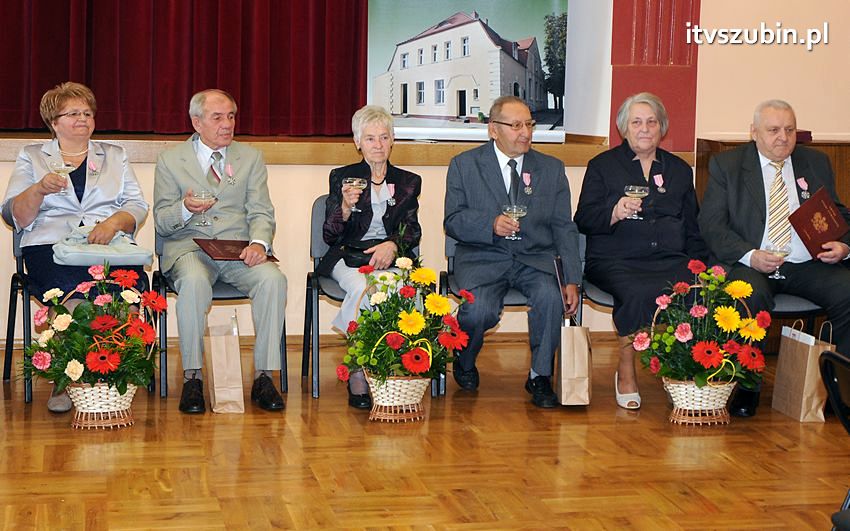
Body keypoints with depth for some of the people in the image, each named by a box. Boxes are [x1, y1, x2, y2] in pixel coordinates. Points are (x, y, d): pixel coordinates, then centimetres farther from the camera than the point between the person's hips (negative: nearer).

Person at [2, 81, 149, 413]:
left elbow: (138, 206, 12)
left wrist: (113, 222, -10)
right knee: (70, 290, -37)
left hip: (111, 246, 2)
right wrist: (40, 189, -12)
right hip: (51, 246, -1)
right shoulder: (32, 157, 20)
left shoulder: (114, 156, 25)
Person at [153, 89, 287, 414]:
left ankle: (263, 377, -24)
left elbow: (261, 213, 8)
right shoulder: (170, 161, 11)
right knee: (194, 281, -37)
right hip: (189, 247, -2)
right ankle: (192, 377, -28)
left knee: (273, 279, -30)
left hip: (238, 249, 2)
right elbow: (161, 222, 6)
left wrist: (258, 243, -15)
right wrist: (185, 209, -17)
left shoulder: (251, 158, 16)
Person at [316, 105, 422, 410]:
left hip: (392, 257, 1)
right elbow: (330, 236, 5)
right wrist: (346, 207, -16)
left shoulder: (408, 182, 17)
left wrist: (393, 245, -17)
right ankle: (358, 374, -30)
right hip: (349, 255, -1)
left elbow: (412, 231, 6)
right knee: (362, 290, -37)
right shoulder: (342, 177, 12)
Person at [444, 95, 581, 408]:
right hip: (482, 258, -1)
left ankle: (540, 376, -9)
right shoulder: (464, 165, 6)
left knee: (550, 297, -31)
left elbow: (564, 228, 8)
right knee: (479, 309, -31)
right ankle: (464, 362, 5)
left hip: (535, 258, 2)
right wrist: (491, 225, -19)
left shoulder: (552, 169, 11)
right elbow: (452, 221, 1)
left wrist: (572, 281, -3)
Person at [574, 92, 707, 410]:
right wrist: (615, 213, -17)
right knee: (637, 294, -36)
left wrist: (697, 264, 5)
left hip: (670, 260, 3)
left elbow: (693, 228, 23)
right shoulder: (603, 166, 14)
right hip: (615, 261, -2)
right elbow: (583, 220, 4)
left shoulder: (679, 170, 23)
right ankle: (626, 372, -18)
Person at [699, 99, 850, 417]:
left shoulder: (816, 163, 16)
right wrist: (751, 256, -19)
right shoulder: (726, 165, 6)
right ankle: (747, 387, -19)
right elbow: (711, 225, -3)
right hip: (750, 264, -3)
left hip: (810, 265, 3)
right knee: (751, 296, -36)